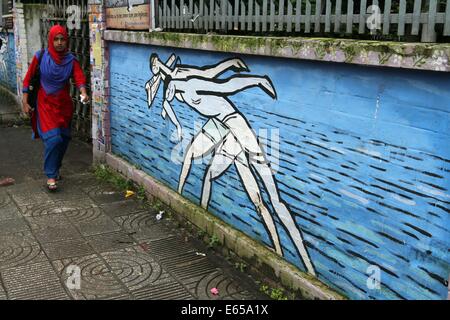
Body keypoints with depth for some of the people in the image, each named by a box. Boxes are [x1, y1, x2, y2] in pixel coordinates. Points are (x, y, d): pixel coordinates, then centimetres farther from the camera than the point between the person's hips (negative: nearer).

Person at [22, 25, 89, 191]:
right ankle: (50, 176, -4)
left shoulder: (71, 59, -2)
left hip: (64, 104, 3)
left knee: (64, 139, 9)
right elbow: (28, 79, -1)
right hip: (46, 104, -3)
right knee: (53, 139, -15)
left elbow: (79, 77, -17)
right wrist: (25, 102, -5)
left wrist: (83, 92, -37)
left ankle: (55, 168, 33)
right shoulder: (41, 56, -7)